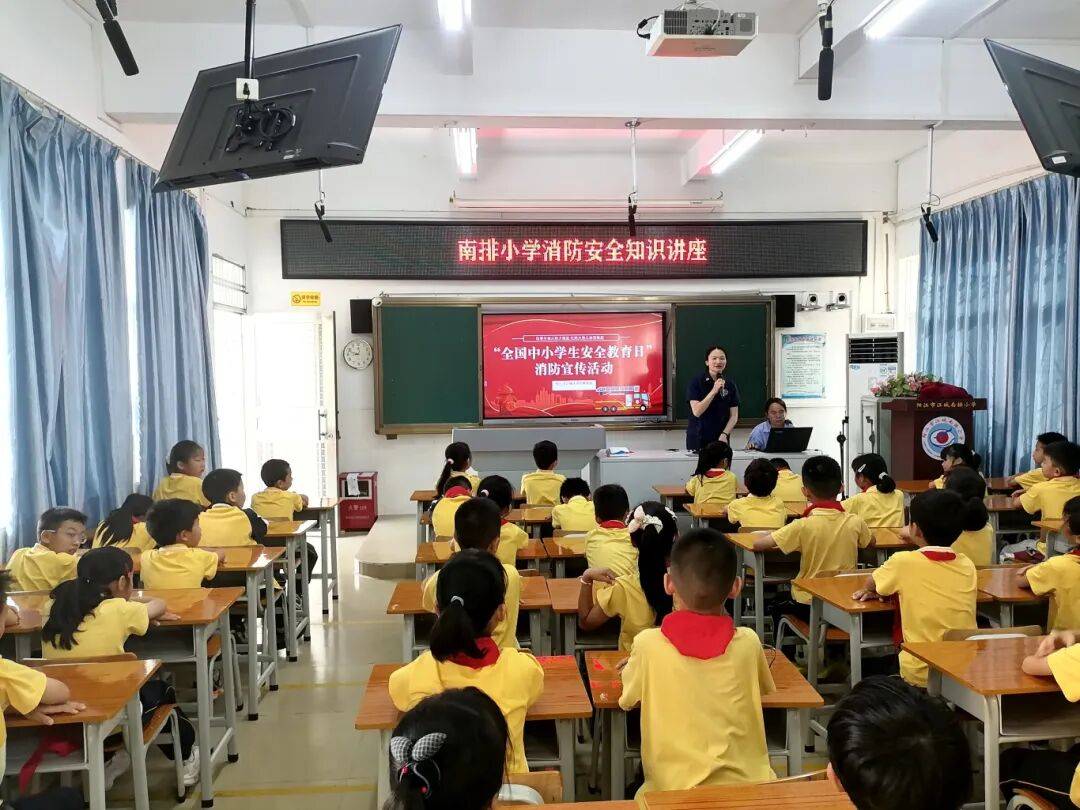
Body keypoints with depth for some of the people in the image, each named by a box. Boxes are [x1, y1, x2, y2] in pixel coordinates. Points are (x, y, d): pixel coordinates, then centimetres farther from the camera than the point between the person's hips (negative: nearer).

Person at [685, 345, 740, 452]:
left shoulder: (730, 385, 5)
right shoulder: (696, 382, -5)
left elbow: (734, 416, 4)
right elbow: (697, 411, -15)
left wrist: (724, 434, -11)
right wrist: (714, 391, -21)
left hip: (721, 439, 3)